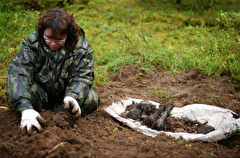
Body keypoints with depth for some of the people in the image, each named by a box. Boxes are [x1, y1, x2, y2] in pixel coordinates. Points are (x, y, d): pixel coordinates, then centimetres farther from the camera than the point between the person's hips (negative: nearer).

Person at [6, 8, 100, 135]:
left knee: (91, 99, -25)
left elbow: (82, 76, -18)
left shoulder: (81, 48, -17)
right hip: (40, 90, -2)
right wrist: (25, 108, -46)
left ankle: (50, 111, -19)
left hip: (66, 93, 2)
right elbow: (18, 73, -31)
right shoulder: (32, 43, -21)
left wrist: (72, 96, -43)